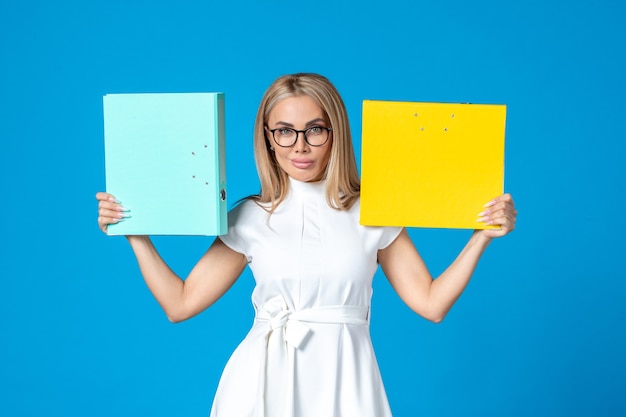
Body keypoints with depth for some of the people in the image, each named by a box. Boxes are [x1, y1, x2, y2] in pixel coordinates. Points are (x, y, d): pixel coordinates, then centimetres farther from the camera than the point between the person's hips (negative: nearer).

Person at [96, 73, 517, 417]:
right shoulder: (249, 219, 1)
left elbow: (431, 303, 1)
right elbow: (180, 303, 4)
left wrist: (482, 235, -6)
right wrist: (136, 234, -2)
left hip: (343, 380, 0)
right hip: (265, 381, 1)